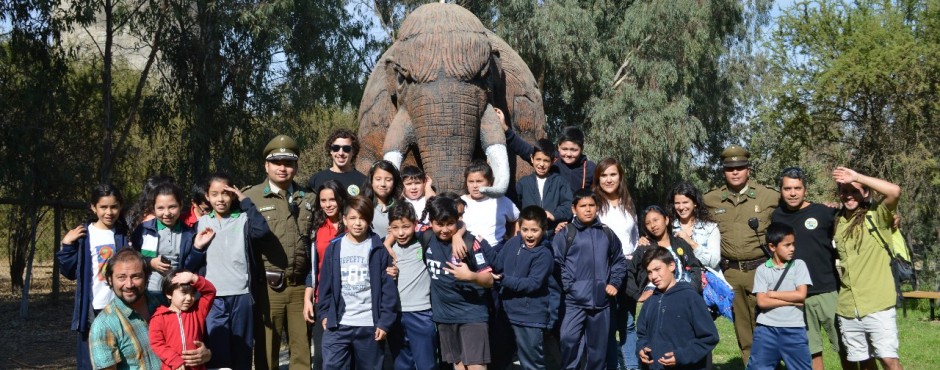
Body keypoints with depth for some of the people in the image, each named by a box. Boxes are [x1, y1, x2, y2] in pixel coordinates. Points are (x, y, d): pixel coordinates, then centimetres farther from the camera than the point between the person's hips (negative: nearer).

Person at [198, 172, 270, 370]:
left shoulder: (243, 219, 2)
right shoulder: (202, 223, 9)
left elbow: (262, 229, -20)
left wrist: (244, 200, -12)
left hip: (241, 295, -1)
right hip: (213, 297, 1)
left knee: (242, 353, 8)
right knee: (216, 353, 0)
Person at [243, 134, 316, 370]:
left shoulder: (307, 199, 13)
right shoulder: (250, 197, 2)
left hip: (300, 286, 3)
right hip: (267, 287, -3)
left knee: (303, 348, 9)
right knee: (265, 349, 6)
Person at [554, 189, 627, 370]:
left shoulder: (607, 234, 12)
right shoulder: (565, 234, -1)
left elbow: (619, 261, 20)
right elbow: (556, 262, -6)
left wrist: (614, 283, 8)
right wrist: (566, 285, -14)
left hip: (601, 300, 4)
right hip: (575, 300, -4)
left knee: (598, 346, 11)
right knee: (569, 338, -19)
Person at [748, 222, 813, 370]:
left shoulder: (799, 265, 1)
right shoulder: (762, 270, 0)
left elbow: (801, 295, -9)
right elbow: (762, 302, -8)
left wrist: (772, 294, -6)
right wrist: (792, 301, -11)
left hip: (794, 329, 0)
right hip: (767, 329, 0)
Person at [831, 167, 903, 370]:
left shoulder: (876, 215, -5)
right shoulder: (838, 222, 11)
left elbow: (895, 191, -24)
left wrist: (857, 177, -19)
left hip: (878, 305, -5)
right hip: (847, 309, 5)